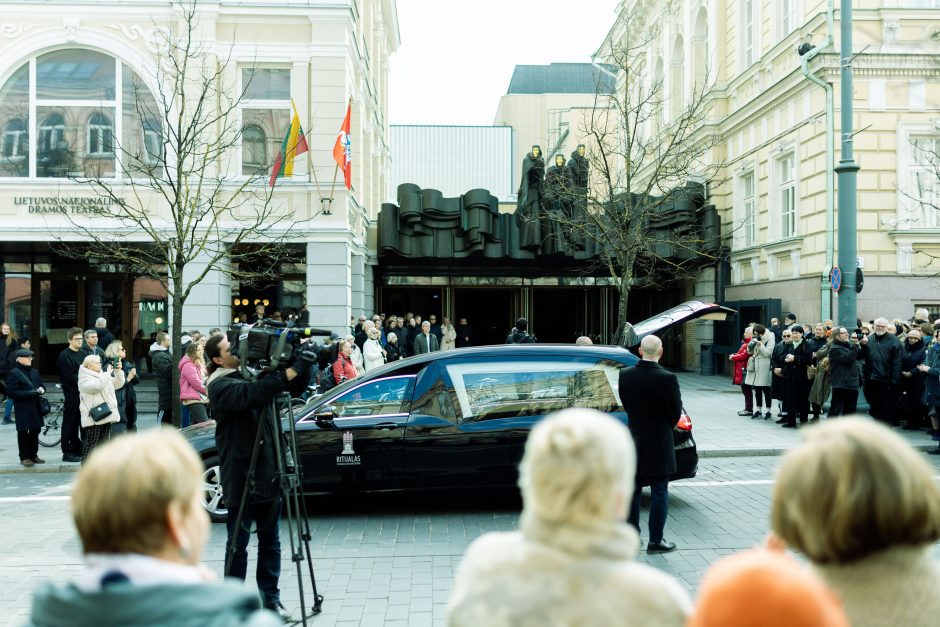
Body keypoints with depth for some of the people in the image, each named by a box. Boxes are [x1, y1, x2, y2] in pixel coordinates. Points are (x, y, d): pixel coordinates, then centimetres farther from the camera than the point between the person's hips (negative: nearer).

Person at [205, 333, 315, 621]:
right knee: (238, 543, 5)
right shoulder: (219, 385, -9)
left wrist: (303, 366, -14)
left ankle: (271, 598, 21)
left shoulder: (255, 373, 9)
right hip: (241, 476, -5)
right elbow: (251, 394, -30)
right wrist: (291, 371, -36)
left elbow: (298, 385, 9)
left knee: (271, 542, 11)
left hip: (268, 472, 6)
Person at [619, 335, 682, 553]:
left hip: (634, 440, 4)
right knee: (659, 492, 5)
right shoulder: (667, 379, -19)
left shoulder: (625, 375, -6)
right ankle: (655, 541, 8)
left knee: (633, 490, 14)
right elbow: (676, 412, -7)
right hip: (659, 443, -4)